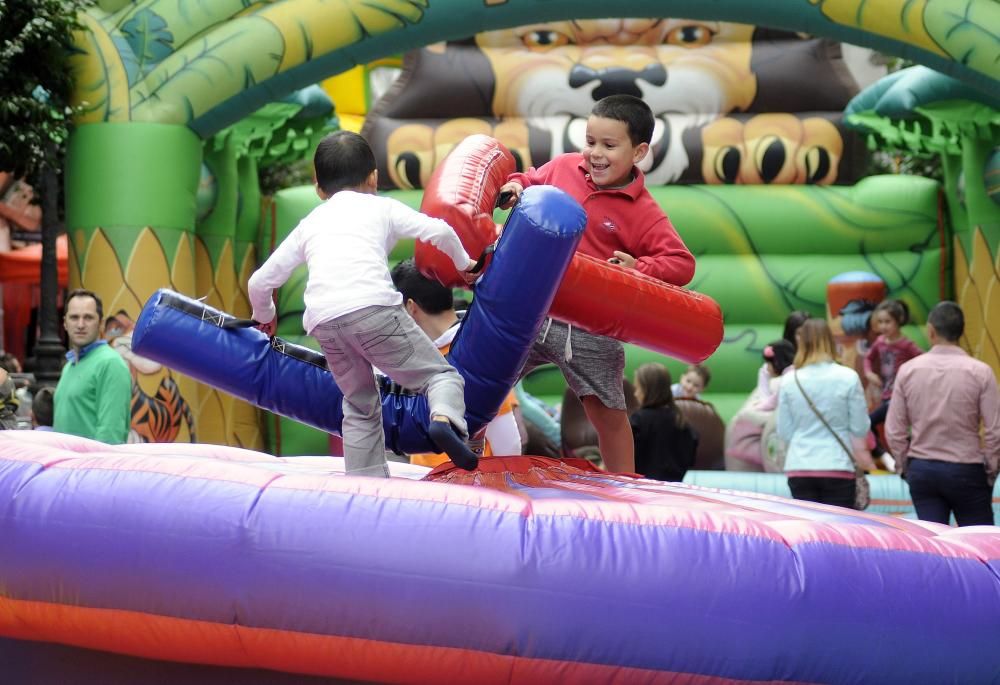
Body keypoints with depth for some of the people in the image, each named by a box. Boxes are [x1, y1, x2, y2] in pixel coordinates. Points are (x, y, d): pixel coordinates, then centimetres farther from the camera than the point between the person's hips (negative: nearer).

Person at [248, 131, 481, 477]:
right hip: (373, 307, -3)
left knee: (360, 407, 21)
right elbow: (438, 231, 10)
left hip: (323, 322, 3)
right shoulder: (382, 207, 23)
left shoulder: (309, 224, 31)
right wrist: (463, 264, 29)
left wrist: (265, 317, 50)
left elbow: (259, 282, 31)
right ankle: (445, 418, -24)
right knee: (439, 373, 6)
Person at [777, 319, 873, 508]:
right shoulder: (848, 378, -5)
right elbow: (860, 428, -2)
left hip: (799, 468, 2)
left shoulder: (789, 380, -1)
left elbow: (783, 432, 3)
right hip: (837, 466, -2)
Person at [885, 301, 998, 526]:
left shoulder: (908, 370, -2)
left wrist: (904, 465, 13)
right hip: (966, 471, -2)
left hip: (921, 470, 3)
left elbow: (894, 430, -1)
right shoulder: (980, 372, -9)